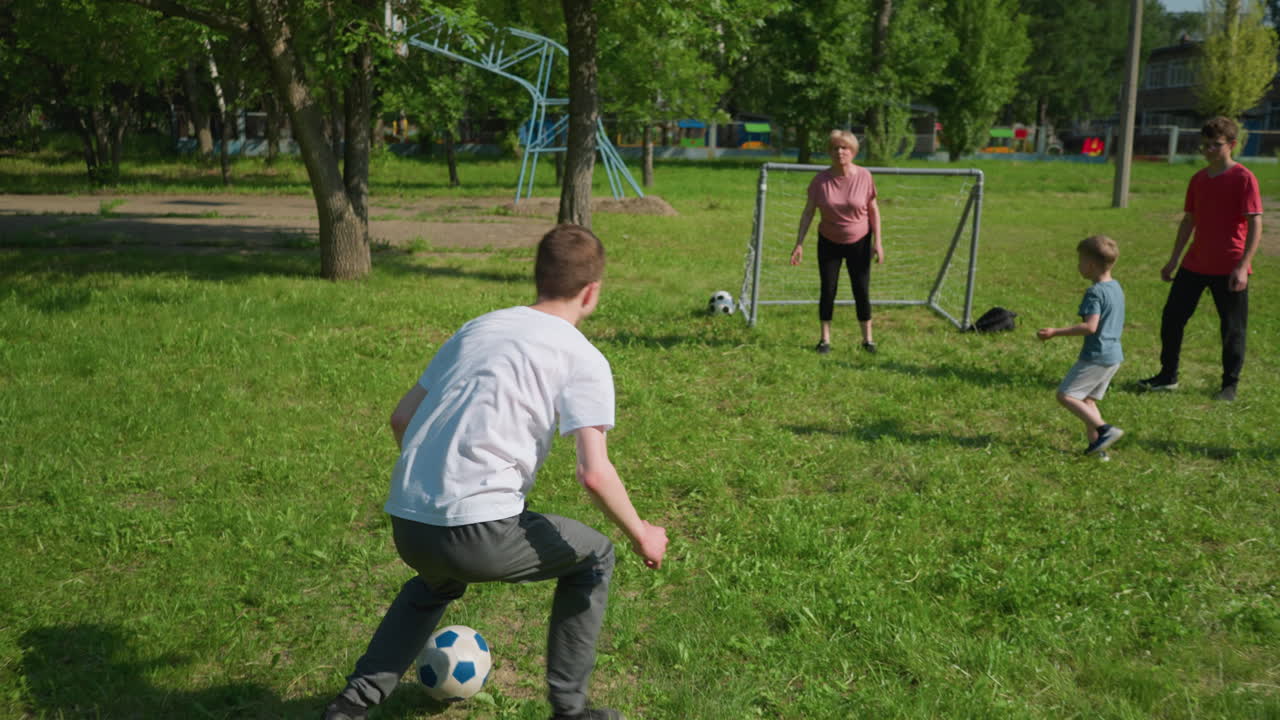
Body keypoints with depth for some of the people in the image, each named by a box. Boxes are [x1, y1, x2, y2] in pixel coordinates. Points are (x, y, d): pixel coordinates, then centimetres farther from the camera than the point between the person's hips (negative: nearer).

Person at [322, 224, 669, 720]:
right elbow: (594, 474, -10)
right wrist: (641, 536, 6)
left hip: (405, 526, 6)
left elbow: (401, 419, 20)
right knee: (594, 558, 20)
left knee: (439, 580, 39)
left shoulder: (478, 328, 18)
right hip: (479, 533, -6)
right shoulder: (583, 359, 0)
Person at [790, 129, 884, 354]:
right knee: (827, 290, 1)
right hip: (829, 242, 1)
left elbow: (873, 210, -3)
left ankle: (868, 339, 14)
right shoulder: (820, 180, -11)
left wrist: (877, 242, -6)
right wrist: (799, 244, -12)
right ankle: (825, 339, 11)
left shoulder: (864, 176, -11)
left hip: (859, 242, -1)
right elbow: (808, 212, -6)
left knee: (862, 291, 1)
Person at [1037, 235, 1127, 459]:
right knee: (1087, 399, 15)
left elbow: (1090, 326, -26)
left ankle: (1104, 429, -12)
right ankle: (1096, 445, 12)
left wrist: (1056, 332, -25)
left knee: (1065, 395, -7)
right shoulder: (1116, 287, 12)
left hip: (1096, 356, -9)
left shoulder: (1095, 292, -17)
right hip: (1114, 355, 10)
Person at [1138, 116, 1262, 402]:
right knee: (1171, 317, 7)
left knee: (1232, 329, 3)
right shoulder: (1198, 179, 9)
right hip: (1195, 265, 6)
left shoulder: (1244, 178, -11)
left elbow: (1255, 224, -14)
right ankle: (1167, 376, 20)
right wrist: (1174, 259, 14)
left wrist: (1243, 266, -21)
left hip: (1229, 268, -6)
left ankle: (1230, 385, 17)